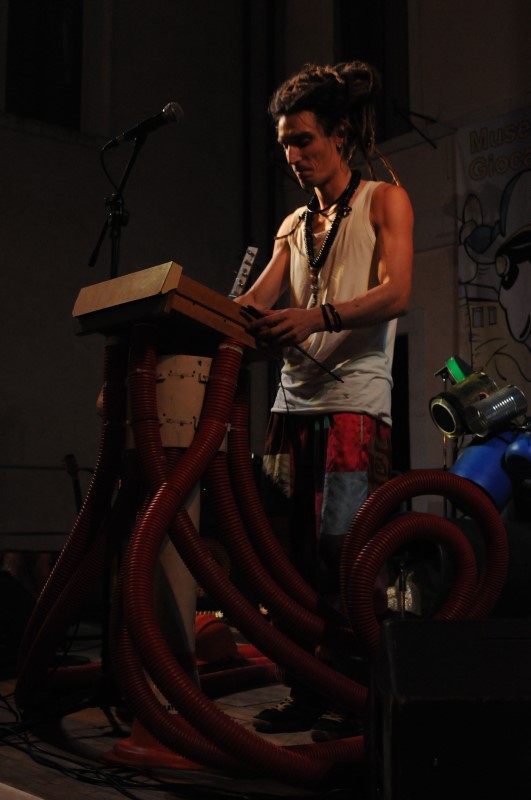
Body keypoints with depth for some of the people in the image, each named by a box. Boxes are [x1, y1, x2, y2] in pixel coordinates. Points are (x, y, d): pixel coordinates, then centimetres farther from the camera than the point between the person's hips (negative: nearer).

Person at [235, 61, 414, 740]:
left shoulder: (384, 201, 7)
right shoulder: (294, 225, 24)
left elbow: (395, 294, -9)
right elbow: (255, 302, 11)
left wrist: (318, 316, -26)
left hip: (354, 404, -6)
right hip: (294, 404, 6)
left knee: (343, 556, -11)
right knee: (292, 555, 4)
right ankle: (306, 693, 13)